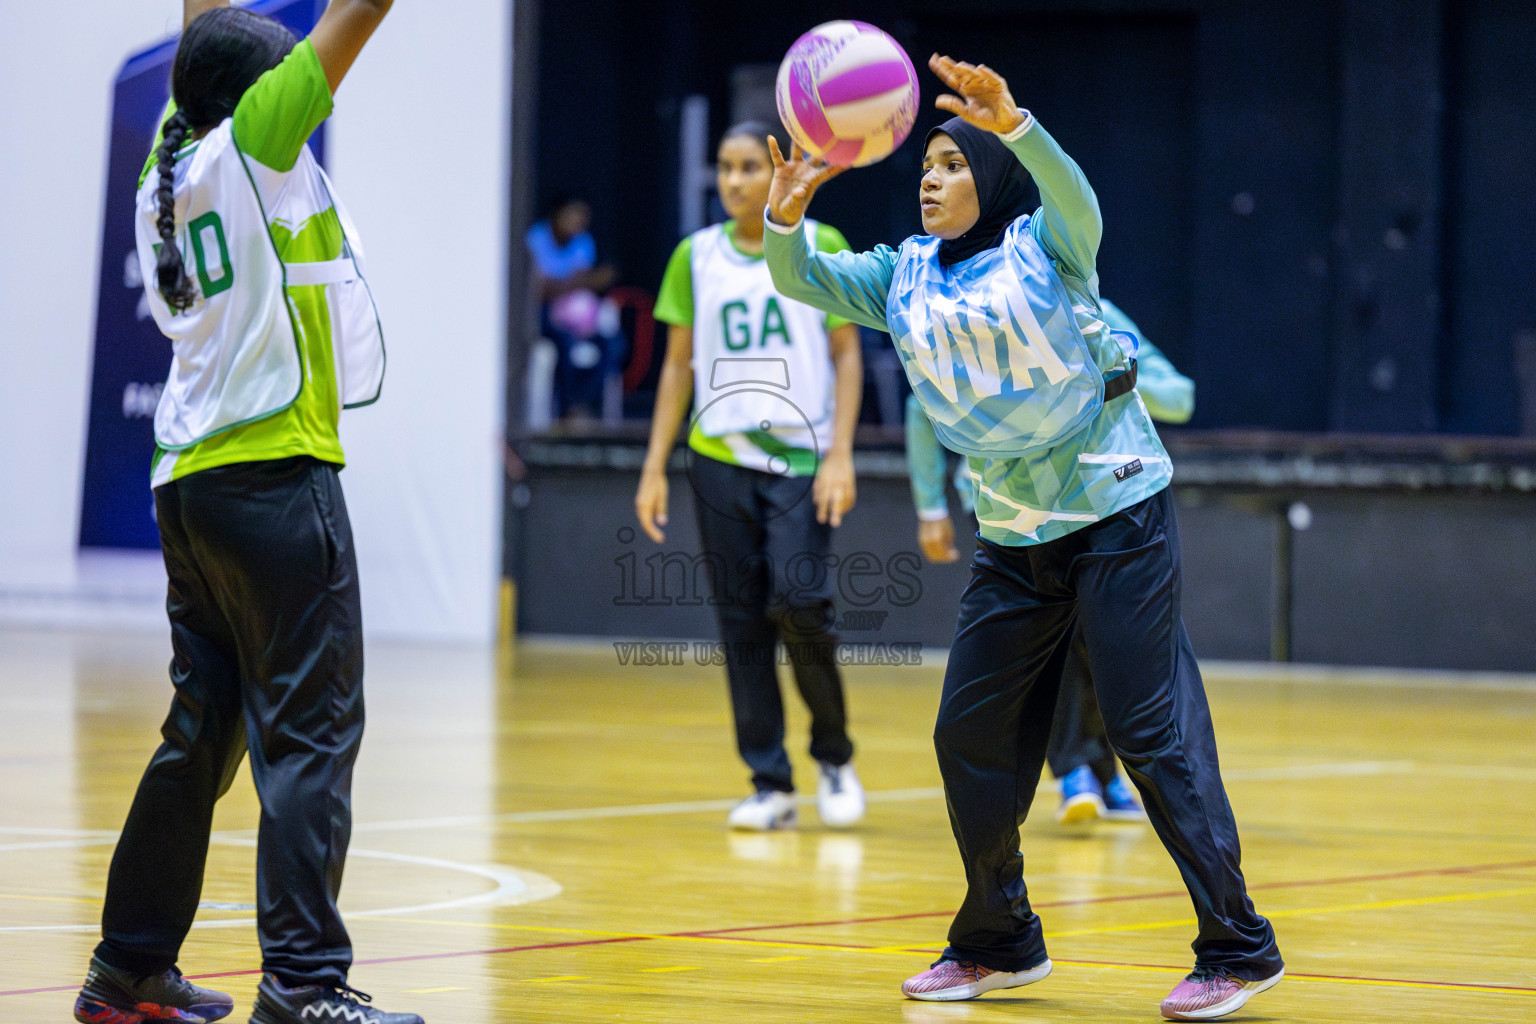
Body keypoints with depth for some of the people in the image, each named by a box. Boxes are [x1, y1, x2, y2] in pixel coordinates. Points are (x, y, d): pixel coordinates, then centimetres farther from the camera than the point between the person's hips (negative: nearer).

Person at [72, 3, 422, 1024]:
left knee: (202, 732, 14)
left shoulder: (169, 162, 12)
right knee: (311, 731, -9)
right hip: (277, 472, -8)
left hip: (189, 482, 8)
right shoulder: (251, 143, -6)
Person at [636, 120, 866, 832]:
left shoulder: (820, 248, 1)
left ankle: (834, 757, 6)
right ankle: (769, 784, 6)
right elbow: (679, 365, 11)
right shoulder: (696, 257, 8)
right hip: (720, 455, 3)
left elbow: (846, 353, 1)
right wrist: (654, 467, 5)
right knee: (741, 620, 1)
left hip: (801, 456, -3)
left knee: (798, 602, -16)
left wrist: (840, 454, -9)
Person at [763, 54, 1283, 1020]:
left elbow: (1076, 199, -29)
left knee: (1154, 734, -10)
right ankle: (1000, 942, 23)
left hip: (1119, 518, -7)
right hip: (1014, 541, 7)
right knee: (969, 734, 7)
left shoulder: (1044, 248, -9)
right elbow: (803, 280, 0)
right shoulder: (904, 277, 7)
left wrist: (1013, 124, -47)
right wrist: (785, 219, -22)